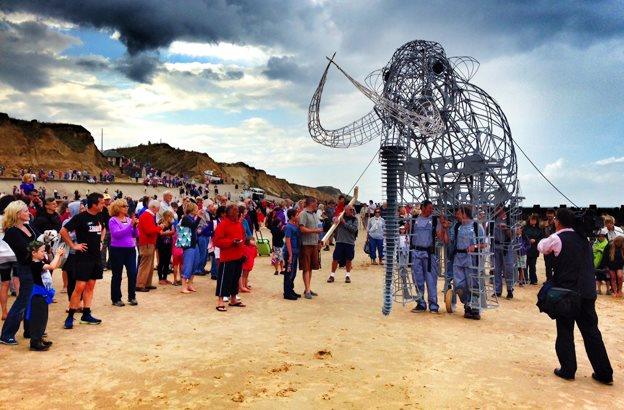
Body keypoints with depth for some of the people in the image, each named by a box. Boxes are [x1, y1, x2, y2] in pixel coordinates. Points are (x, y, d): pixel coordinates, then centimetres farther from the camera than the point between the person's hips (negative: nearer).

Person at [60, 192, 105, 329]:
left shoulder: (99, 217, 7)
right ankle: (70, 316, 4)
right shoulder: (80, 217, -13)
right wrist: (73, 245, -13)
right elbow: (63, 231, -15)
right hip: (83, 257, -7)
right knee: (80, 287, -7)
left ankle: (86, 314, 17)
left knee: (90, 286, 10)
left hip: (96, 257, 7)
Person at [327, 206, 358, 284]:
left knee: (348, 260, 9)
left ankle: (347, 275, 25)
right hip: (340, 241, 0)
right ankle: (332, 275, 14)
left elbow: (354, 229, -9)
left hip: (350, 242, 0)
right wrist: (335, 219, -18)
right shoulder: (341, 217, 6)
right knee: (335, 259, 1)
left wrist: (345, 223, -11)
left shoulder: (354, 219, 3)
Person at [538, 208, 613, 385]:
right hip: (588, 292, 6)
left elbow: (541, 247, 9)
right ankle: (604, 373, 16)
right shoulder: (583, 237, 10)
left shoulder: (557, 238, -9)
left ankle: (568, 370, 13)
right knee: (591, 331, 11)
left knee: (565, 332, 7)